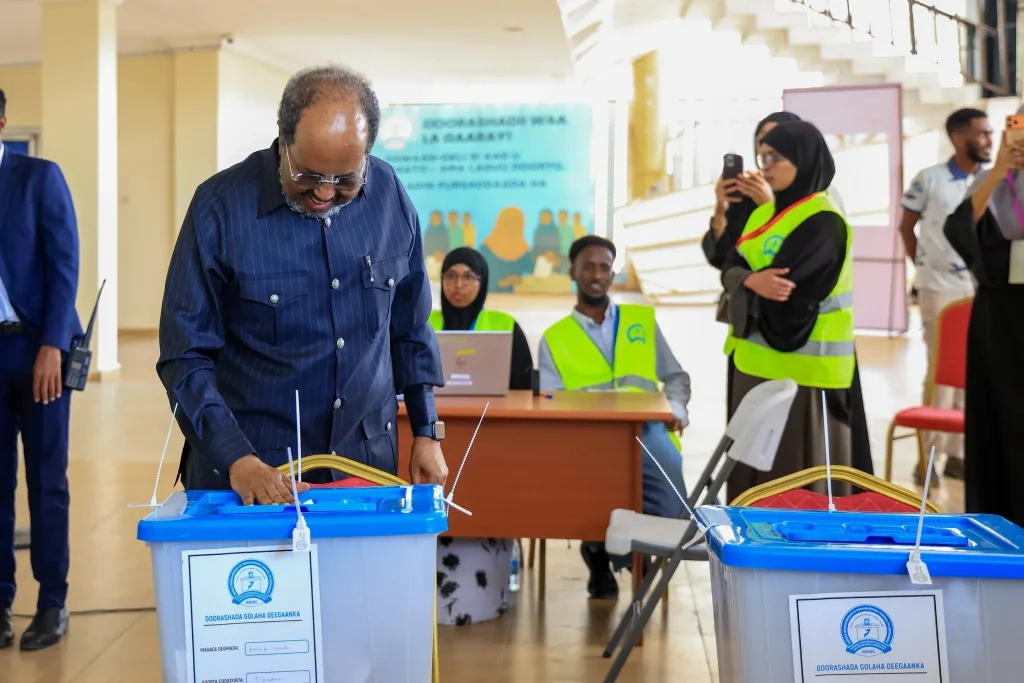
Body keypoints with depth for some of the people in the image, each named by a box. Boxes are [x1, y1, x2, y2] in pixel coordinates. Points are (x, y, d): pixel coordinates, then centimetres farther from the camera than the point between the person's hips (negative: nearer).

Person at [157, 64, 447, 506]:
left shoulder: (388, 194, -3)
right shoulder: (221, 206, -13)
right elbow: (185, 357, -11)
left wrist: (426, 432, 7)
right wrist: (235, 458, -22)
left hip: (367, 460, 3)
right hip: (251, 469, -3)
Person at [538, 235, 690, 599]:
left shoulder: (643, 320, 25)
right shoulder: (554, 338, 19)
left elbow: (676, 376, 26)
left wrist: (676, 408, 3)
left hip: (646, 430, 2)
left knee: (669, 511, -28)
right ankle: (602, 553, 4)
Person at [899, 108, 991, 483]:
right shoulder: (929, 179, -4)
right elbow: (906, 226, 5)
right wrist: (924, 266, 5)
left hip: (981, 286, 4)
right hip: (940, 286, -4)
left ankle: (958, 453, 17)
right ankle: (929, 455, 4)